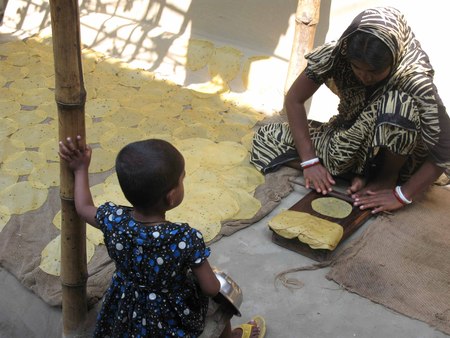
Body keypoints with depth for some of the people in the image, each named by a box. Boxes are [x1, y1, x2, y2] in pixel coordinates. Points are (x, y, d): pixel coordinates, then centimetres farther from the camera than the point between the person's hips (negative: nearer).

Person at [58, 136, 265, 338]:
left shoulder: (114, 221, -24)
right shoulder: (186, 239, -35)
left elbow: (83, 208, -2)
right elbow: (211, 289, -24)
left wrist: (81, 168, 9)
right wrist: (215, 282, -1)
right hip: (175, 318, -3)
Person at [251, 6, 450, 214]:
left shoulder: (415, 81, -32)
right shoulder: (336, 55, -24)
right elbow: (294, 100, -17)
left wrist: (402, 194, -31)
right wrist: (309, 160, -22)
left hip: (395, 155, -4)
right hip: (350, 141, 4)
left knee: (398, 104, -37)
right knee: (266, 139, -10)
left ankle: (388, 177, -13)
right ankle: (356, 175, -12)